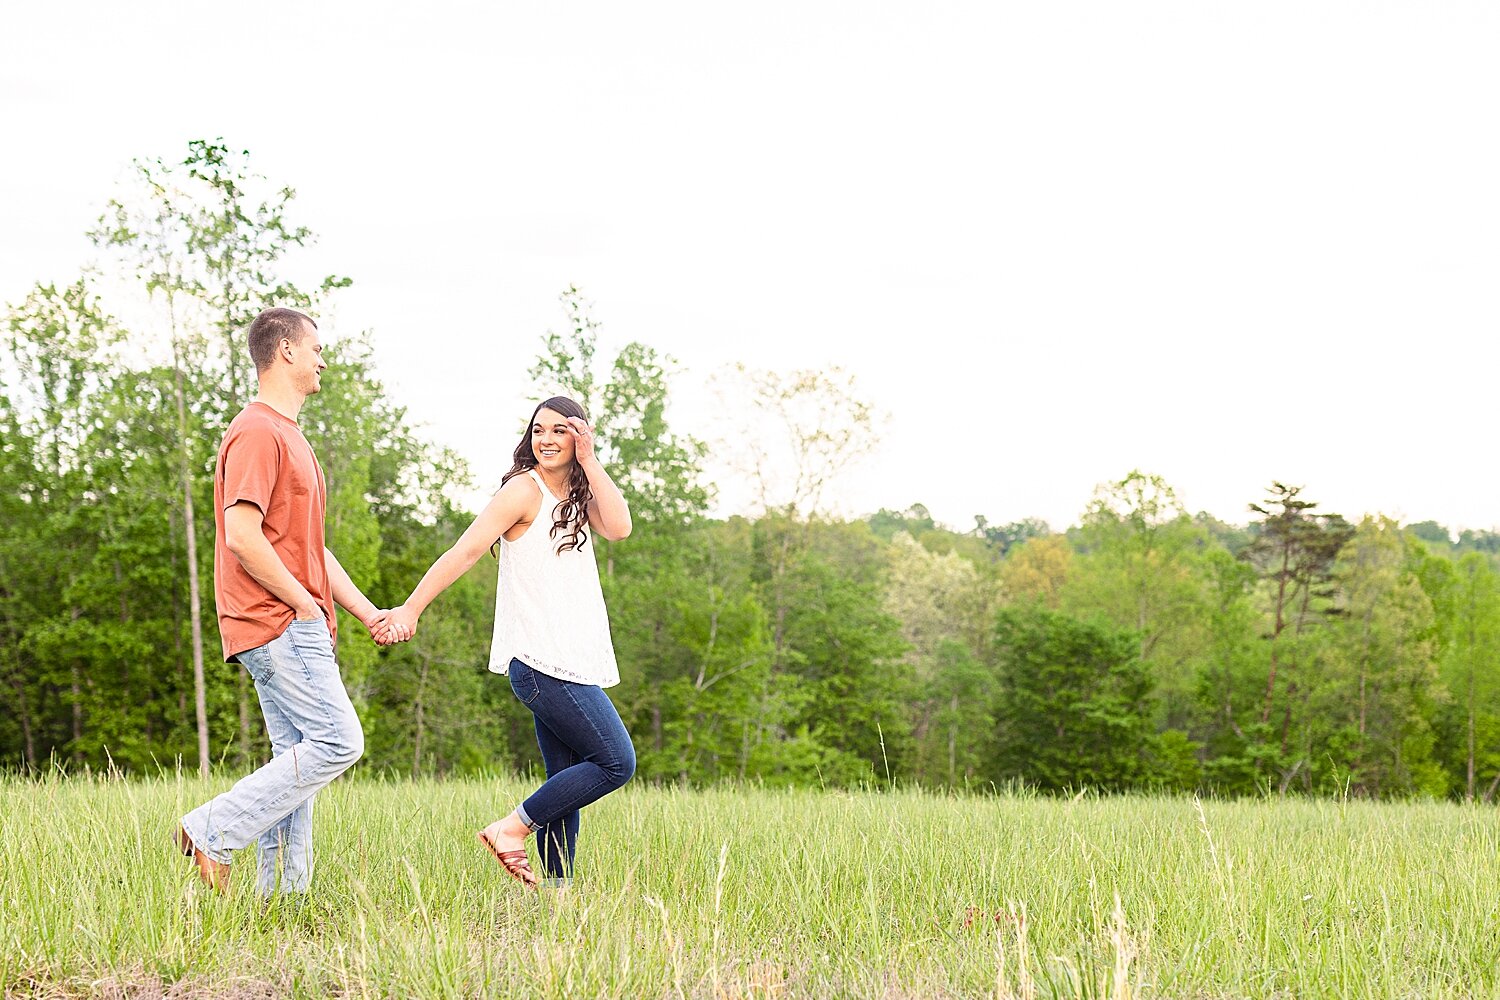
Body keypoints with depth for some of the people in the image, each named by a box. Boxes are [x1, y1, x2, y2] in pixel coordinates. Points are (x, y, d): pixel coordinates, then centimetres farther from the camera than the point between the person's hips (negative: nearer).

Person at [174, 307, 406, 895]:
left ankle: (282, 895, 8)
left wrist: (369, 613, 16)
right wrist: (304, 604, -15)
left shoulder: (289, 437, 23)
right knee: (337, 741, -15)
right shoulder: (256, 433, -11)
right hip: (277, 623, -10)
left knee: (299, 757, 7)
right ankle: (214, 832, -10)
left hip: (298, 627, 10)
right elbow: (242, 536, -21)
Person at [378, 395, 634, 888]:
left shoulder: (576, 497, 17)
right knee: (616, 762, -10)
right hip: (544, 662, -8)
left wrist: (589, 461, -5)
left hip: (571, 664, 8)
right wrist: (410, 609, -16)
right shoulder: (524, 489, -6)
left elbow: (619, 527, -2)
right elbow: (466, 550, -12)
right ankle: (511, 829, -5)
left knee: (566, 783, 7)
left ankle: (556, 889, 9)